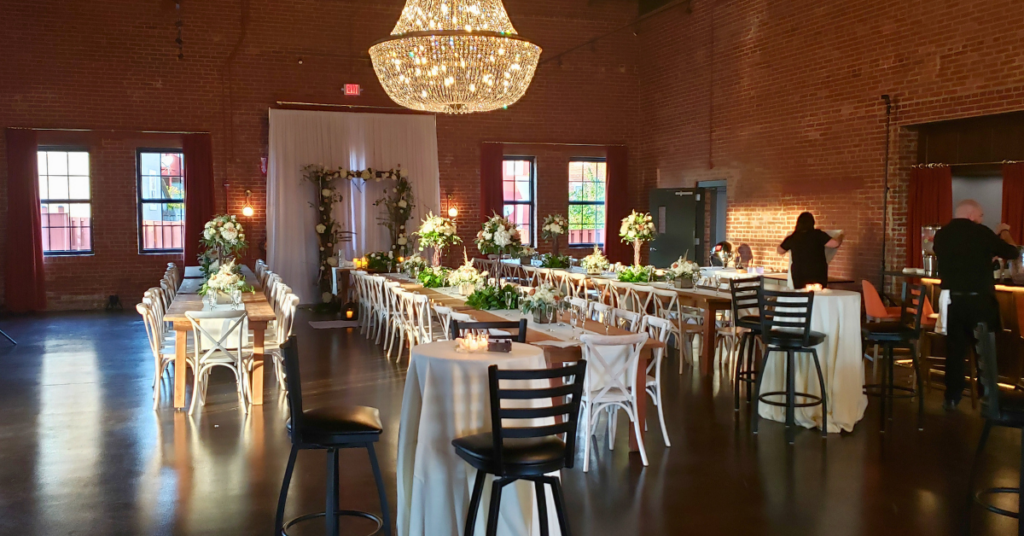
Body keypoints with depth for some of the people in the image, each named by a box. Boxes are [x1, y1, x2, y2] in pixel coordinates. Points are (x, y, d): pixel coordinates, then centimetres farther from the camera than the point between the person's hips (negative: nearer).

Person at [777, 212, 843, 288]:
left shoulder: (792, 238, 2)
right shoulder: (818, 235, -8)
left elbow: (780, 251, 18)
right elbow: (835, 244, -10)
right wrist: (840, 237, 12)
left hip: (798, 276, 2)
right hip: (817, 275, -2)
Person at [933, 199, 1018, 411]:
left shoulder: (941, 235, 4)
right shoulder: (981, 232, -11)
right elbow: (1011, 252, 0)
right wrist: (1003, 232, 18)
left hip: (952, 300, 4)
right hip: (980, 300, -4)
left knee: (955, 348, 11)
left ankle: (952, 397, 13)